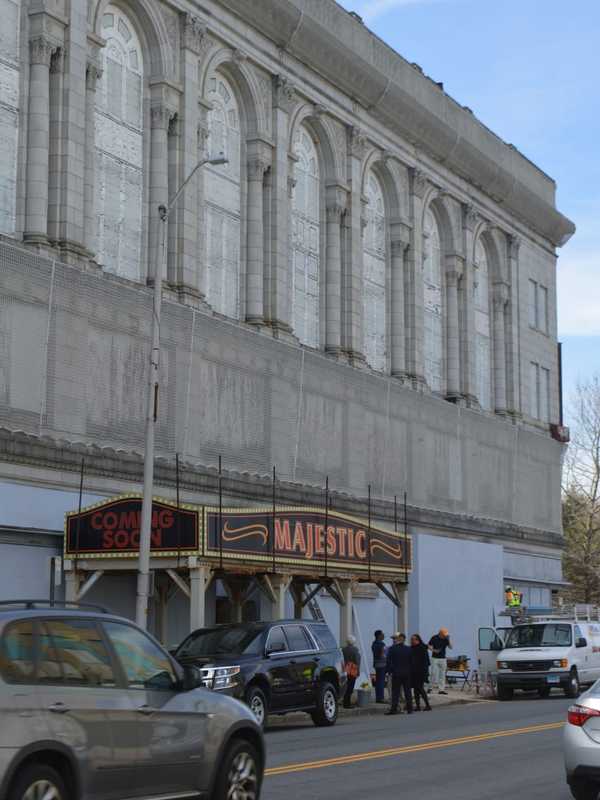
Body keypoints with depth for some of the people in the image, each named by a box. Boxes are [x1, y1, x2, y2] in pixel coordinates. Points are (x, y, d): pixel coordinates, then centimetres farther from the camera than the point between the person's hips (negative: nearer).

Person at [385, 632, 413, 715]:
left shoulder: (392, 649, -7)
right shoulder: (408, 649, 1)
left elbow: (388, 661, -5)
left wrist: (388, 671, 3)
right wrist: (410, 671, 15)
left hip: (396, 673, -2)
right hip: (407, 673, 2)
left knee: (395, 692, 0)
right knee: (407, 691, 8)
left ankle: (394, 709, -5)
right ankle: (409, 709, 9)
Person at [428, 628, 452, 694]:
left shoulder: (445, 639, 1)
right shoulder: (434, 638, -6)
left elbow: (450, 647, -4)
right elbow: (429, 646, -1)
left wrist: (448, 640, -16)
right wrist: (434, 650, -19)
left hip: (443, 659, 3)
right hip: (435, 658, -3)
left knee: (442, 674, 2)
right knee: (434, 673, -6)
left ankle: (441, 689, 4)